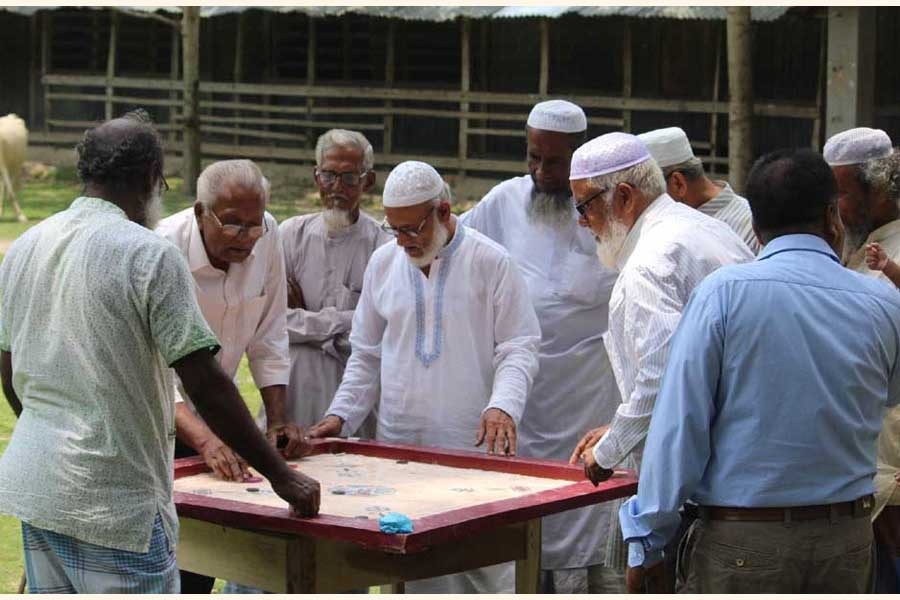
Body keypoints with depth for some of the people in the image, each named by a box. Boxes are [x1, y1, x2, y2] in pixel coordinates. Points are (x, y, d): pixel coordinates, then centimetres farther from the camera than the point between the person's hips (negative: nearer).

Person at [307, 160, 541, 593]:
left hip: (473, 448, -4)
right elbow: (366, 355, 19)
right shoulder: (383, 263, 13)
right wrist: (341, 415, 8)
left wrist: (503, 405, -18)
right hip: (397, 445, 4)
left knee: (482, 569, -6)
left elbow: (519, 347, -2)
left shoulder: (491, 262, -1)